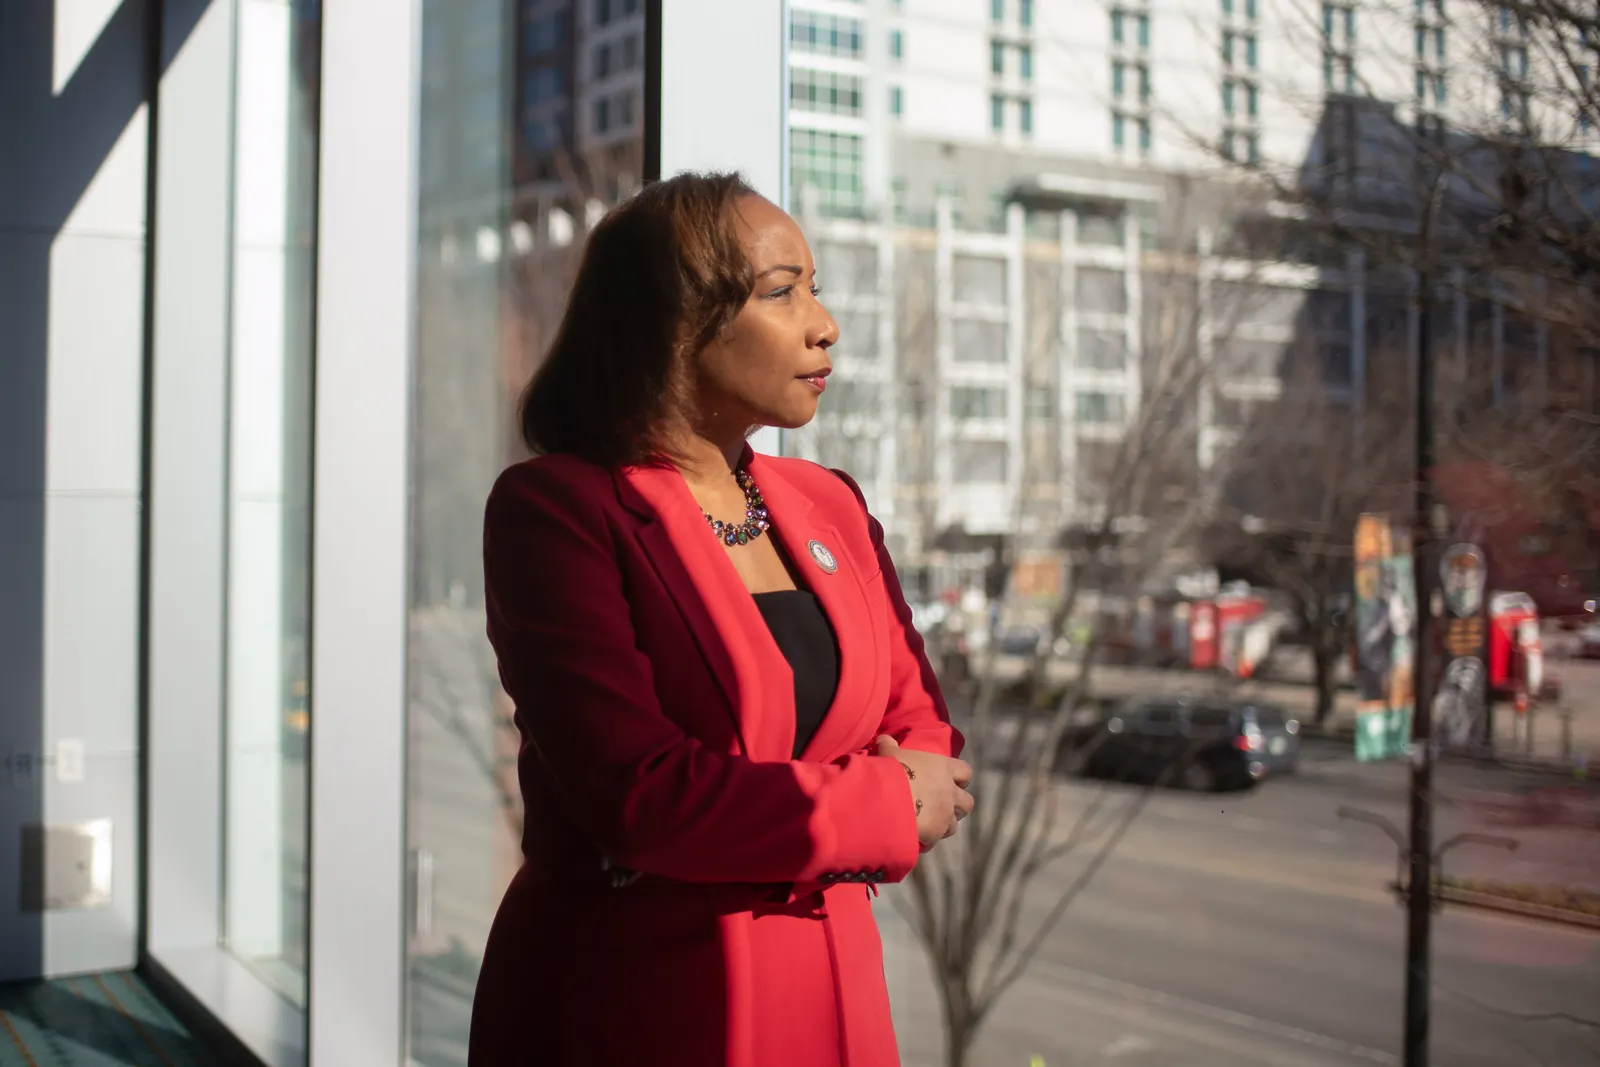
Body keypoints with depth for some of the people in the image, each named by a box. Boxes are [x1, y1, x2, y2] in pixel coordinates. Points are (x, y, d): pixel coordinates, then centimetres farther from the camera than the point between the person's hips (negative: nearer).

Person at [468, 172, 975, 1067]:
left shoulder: (831, 508, 7)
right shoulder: (556, 509, -13)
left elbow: (926, 735, 7)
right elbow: (640, 793, -22)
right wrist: (883, 807, -10)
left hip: (826, 988, 6)